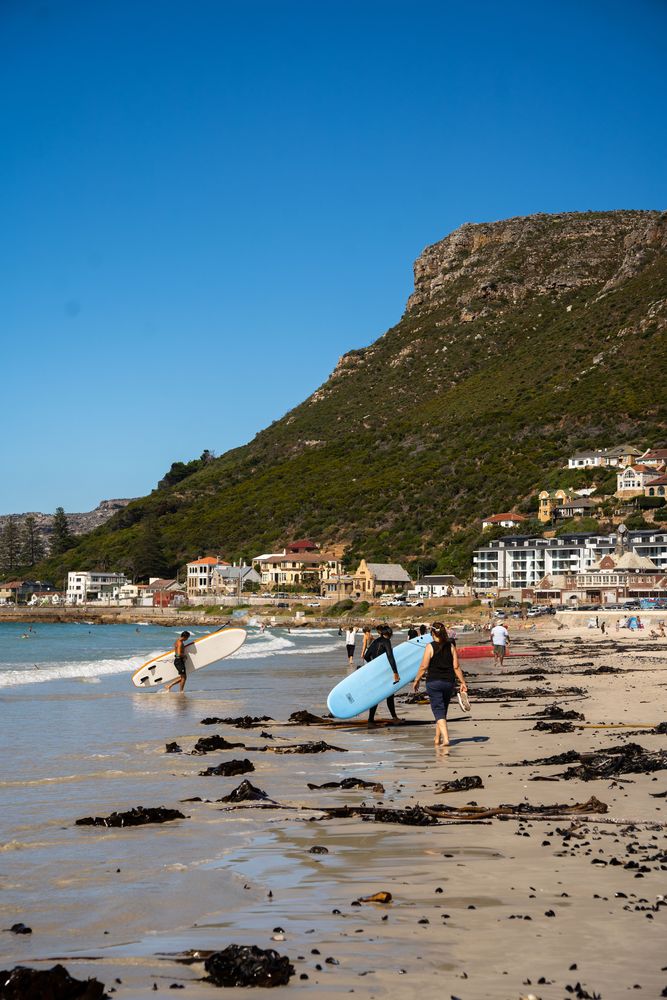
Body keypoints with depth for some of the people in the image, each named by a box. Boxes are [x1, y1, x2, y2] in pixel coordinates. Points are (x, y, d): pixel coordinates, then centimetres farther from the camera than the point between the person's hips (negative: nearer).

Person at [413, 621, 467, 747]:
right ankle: (437, 739, 28)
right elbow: (456, 667, 0)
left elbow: (423, 667, -10)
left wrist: (416, 681, 2)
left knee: (439, 712, -3)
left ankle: (445, 739, -16)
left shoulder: (430, 647, -10)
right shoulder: (451, 646, 1)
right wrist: (463, 682, 6)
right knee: (442, 711, 18)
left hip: (434, 682, -4)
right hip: (449, 682, 4)